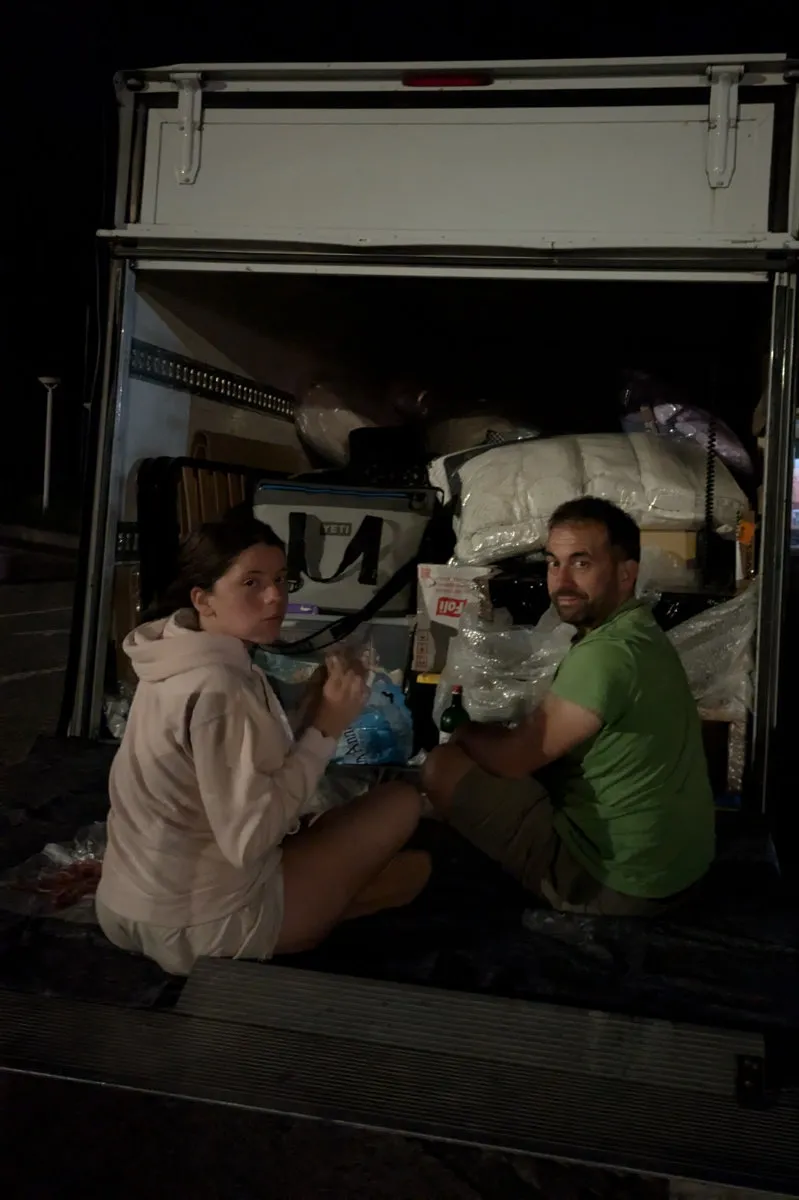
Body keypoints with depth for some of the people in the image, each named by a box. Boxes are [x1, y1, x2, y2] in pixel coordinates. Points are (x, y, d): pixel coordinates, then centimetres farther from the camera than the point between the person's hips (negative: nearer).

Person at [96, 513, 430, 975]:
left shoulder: (187, 660, 4)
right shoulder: (217, 687, -28)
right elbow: (250, 839, -29)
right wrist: (324, 731, -23)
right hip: (198, 930, -9)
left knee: (413, 866, 18)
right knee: (403, 803, -1)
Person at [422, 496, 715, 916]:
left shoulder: (606, 654, -25)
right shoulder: (640, 634, 7)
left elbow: (512, 757, -19)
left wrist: (463, 730, 0)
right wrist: (480, 732, 3)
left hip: (615, 883, -10)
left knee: (443, 768, -9)